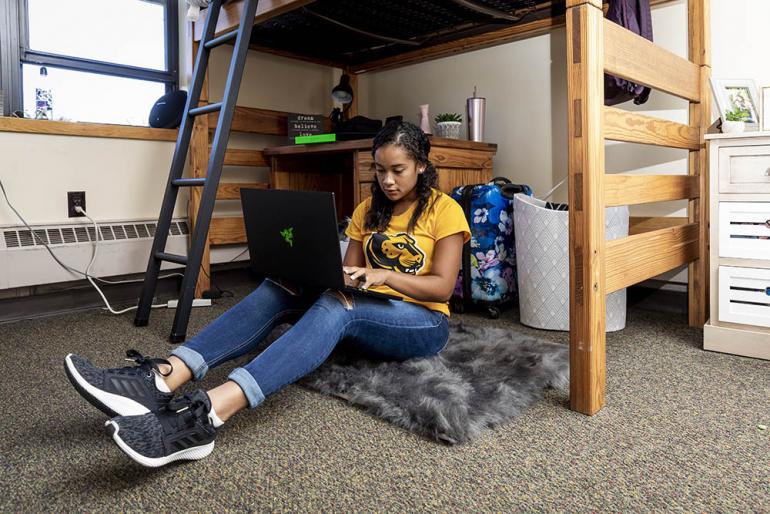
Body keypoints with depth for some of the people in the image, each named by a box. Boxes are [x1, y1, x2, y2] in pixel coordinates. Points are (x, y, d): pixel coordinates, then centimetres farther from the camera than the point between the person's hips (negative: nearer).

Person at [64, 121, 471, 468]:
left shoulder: (444, 210, -3)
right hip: (366, 315, 5)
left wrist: (385, 275, -26)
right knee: (279, 288, -23)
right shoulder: (368, 210, 12)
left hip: (423, 324, -5)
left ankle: (205, 415, -54)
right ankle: (161, 381, -39)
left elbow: (443, 286, -11)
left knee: (336, 307, -38)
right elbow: (347, 273, 9)